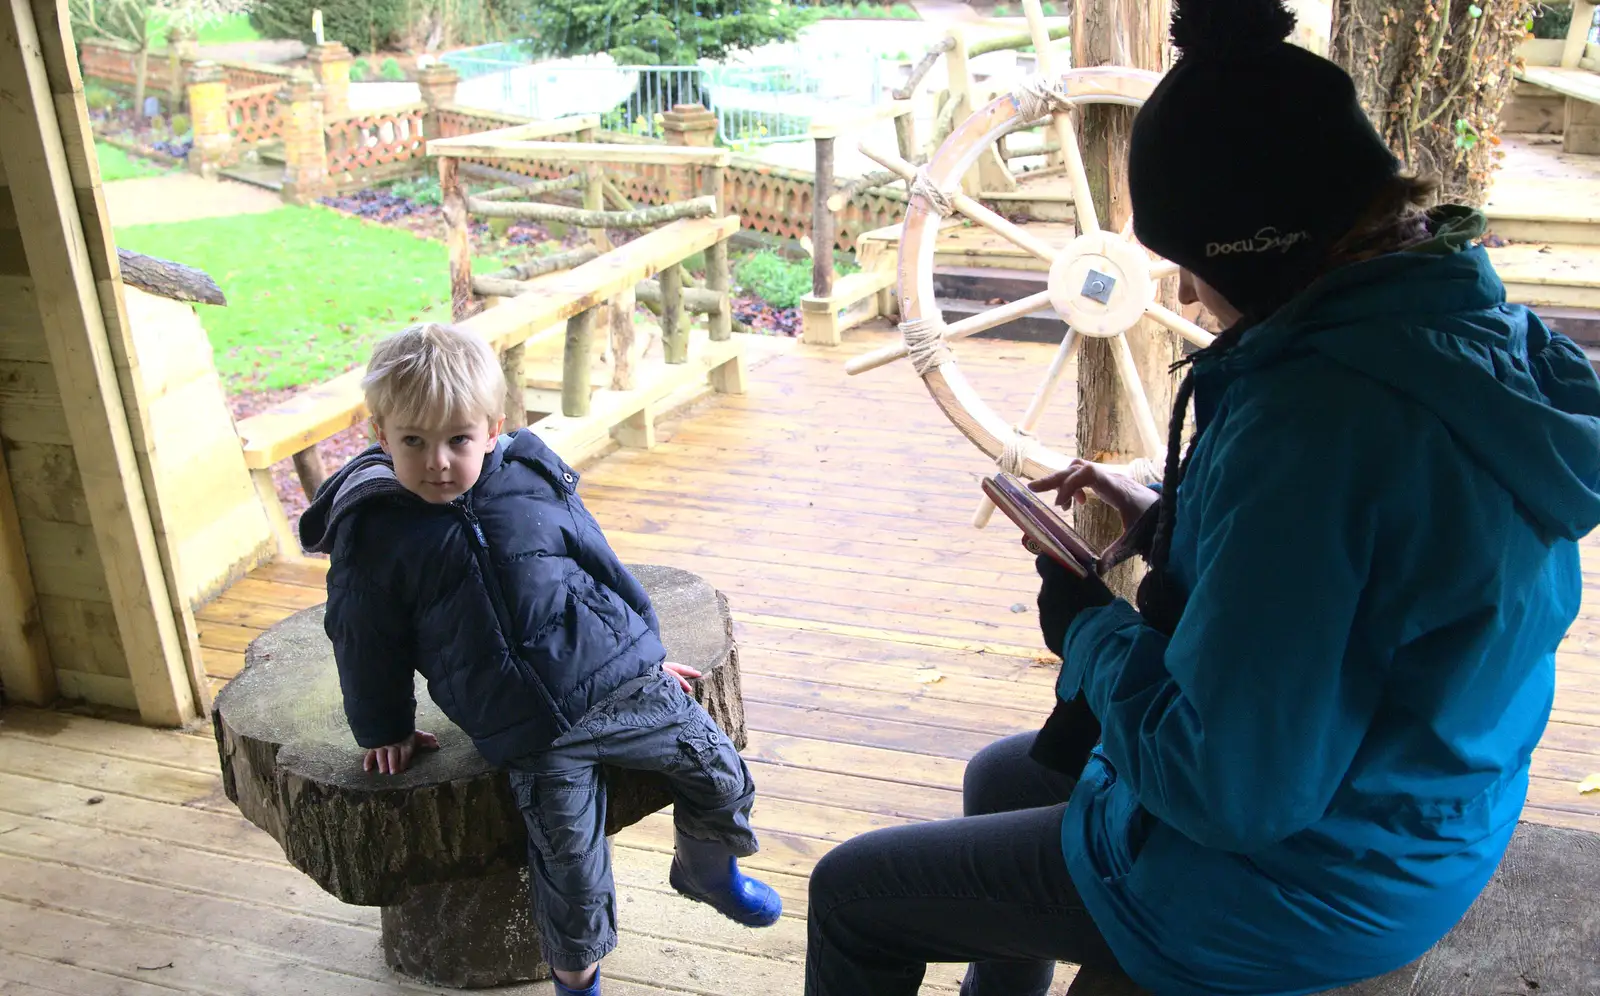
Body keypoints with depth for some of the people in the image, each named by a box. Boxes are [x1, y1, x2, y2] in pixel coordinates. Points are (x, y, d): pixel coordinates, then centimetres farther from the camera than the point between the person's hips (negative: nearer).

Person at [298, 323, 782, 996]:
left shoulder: (534, 479, 2)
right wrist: (384, 730, 13)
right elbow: (367, 641, 7)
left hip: (626, 681, 3)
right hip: (532, 739, -3)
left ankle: (707, 869, 38)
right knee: (572, 871, -5)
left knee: (722, 777, 5)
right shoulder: (372, 535, -4)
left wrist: (647, 649, 18)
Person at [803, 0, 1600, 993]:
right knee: (998, 779, 29)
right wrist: (1168, 522, 4)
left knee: (852, 893, 6)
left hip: (1297, 894, -9)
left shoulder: (1312, 410, -34)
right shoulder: (1491, 334, -3)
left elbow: (1226, 783, -30)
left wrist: (1092, 628, -14)